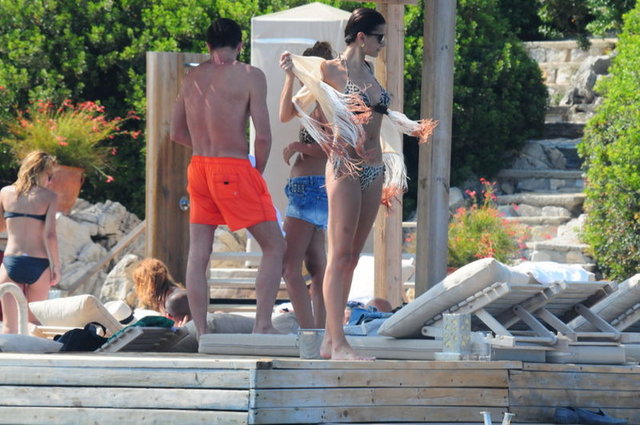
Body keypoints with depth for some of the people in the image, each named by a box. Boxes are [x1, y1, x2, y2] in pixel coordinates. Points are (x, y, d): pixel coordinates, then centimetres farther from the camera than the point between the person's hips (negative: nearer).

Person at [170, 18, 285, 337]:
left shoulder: (192, 77, 10)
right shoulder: (249, 76, -7)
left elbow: (176, 133, 16)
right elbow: (263, 135, -12)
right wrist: (258, 171, 3)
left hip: (198, 167, 6)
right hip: (234, 170, -6)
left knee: (198, 255, 8)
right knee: (274, 247, 3)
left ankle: (201, 334, 7)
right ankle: (263, 325, -7)